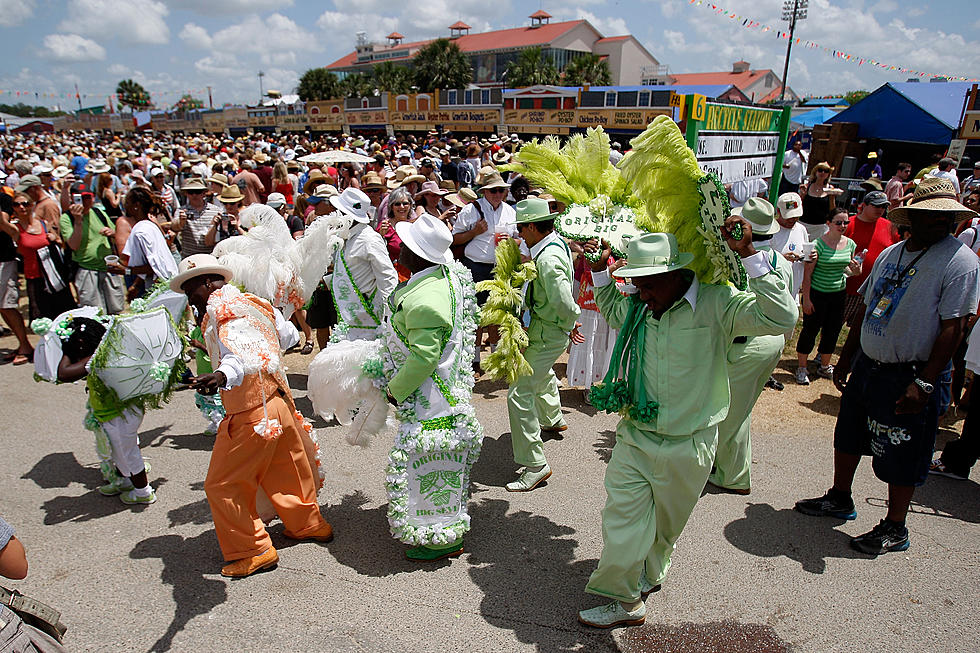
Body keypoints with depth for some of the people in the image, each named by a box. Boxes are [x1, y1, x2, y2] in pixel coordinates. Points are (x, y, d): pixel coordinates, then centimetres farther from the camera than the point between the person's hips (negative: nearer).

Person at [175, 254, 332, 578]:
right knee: (283, 472, 25)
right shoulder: (252, 302, 12)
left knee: (222, 485, 4)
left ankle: (253, 551, 13)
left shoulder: (221, 307, -15)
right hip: (280, 404, 10)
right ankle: (308, 523, 41)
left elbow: (241, 351, -35)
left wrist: (224, 375, -56)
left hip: (251, 414, -10)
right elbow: (289, 336, 22)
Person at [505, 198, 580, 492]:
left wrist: (570, 325, -16)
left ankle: (535, 464, -6)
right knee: (543, 374, 35)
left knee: (520, 393, -11)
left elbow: (566, 305, -34)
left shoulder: (547, 260, -29)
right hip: (546, 330, 11)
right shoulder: (557, 242, 4)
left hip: (547, 334, -11)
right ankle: (553, 419, 62)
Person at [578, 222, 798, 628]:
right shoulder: (637, 308, 1)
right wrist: (600, 270, 11)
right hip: (635, 435, 4)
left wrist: (749, 255, -31)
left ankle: (644, 577, 42)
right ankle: (624, 600, 22)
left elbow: (781, 319, -28)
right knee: (622, 515, 3)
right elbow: (610, 309, 25)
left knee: (665, 523, 18)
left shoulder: (717, 304, -14)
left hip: (686, 447, -3)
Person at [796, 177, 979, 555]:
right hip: (866, 365, 7)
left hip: (907, 378, -7)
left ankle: (895, 529, 23)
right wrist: (846, 358, 14)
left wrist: (923, 383, -21)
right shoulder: (890, 254, 8)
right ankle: (839, 499, 39)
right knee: (848, 437, 18)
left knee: (900, 457, 5)